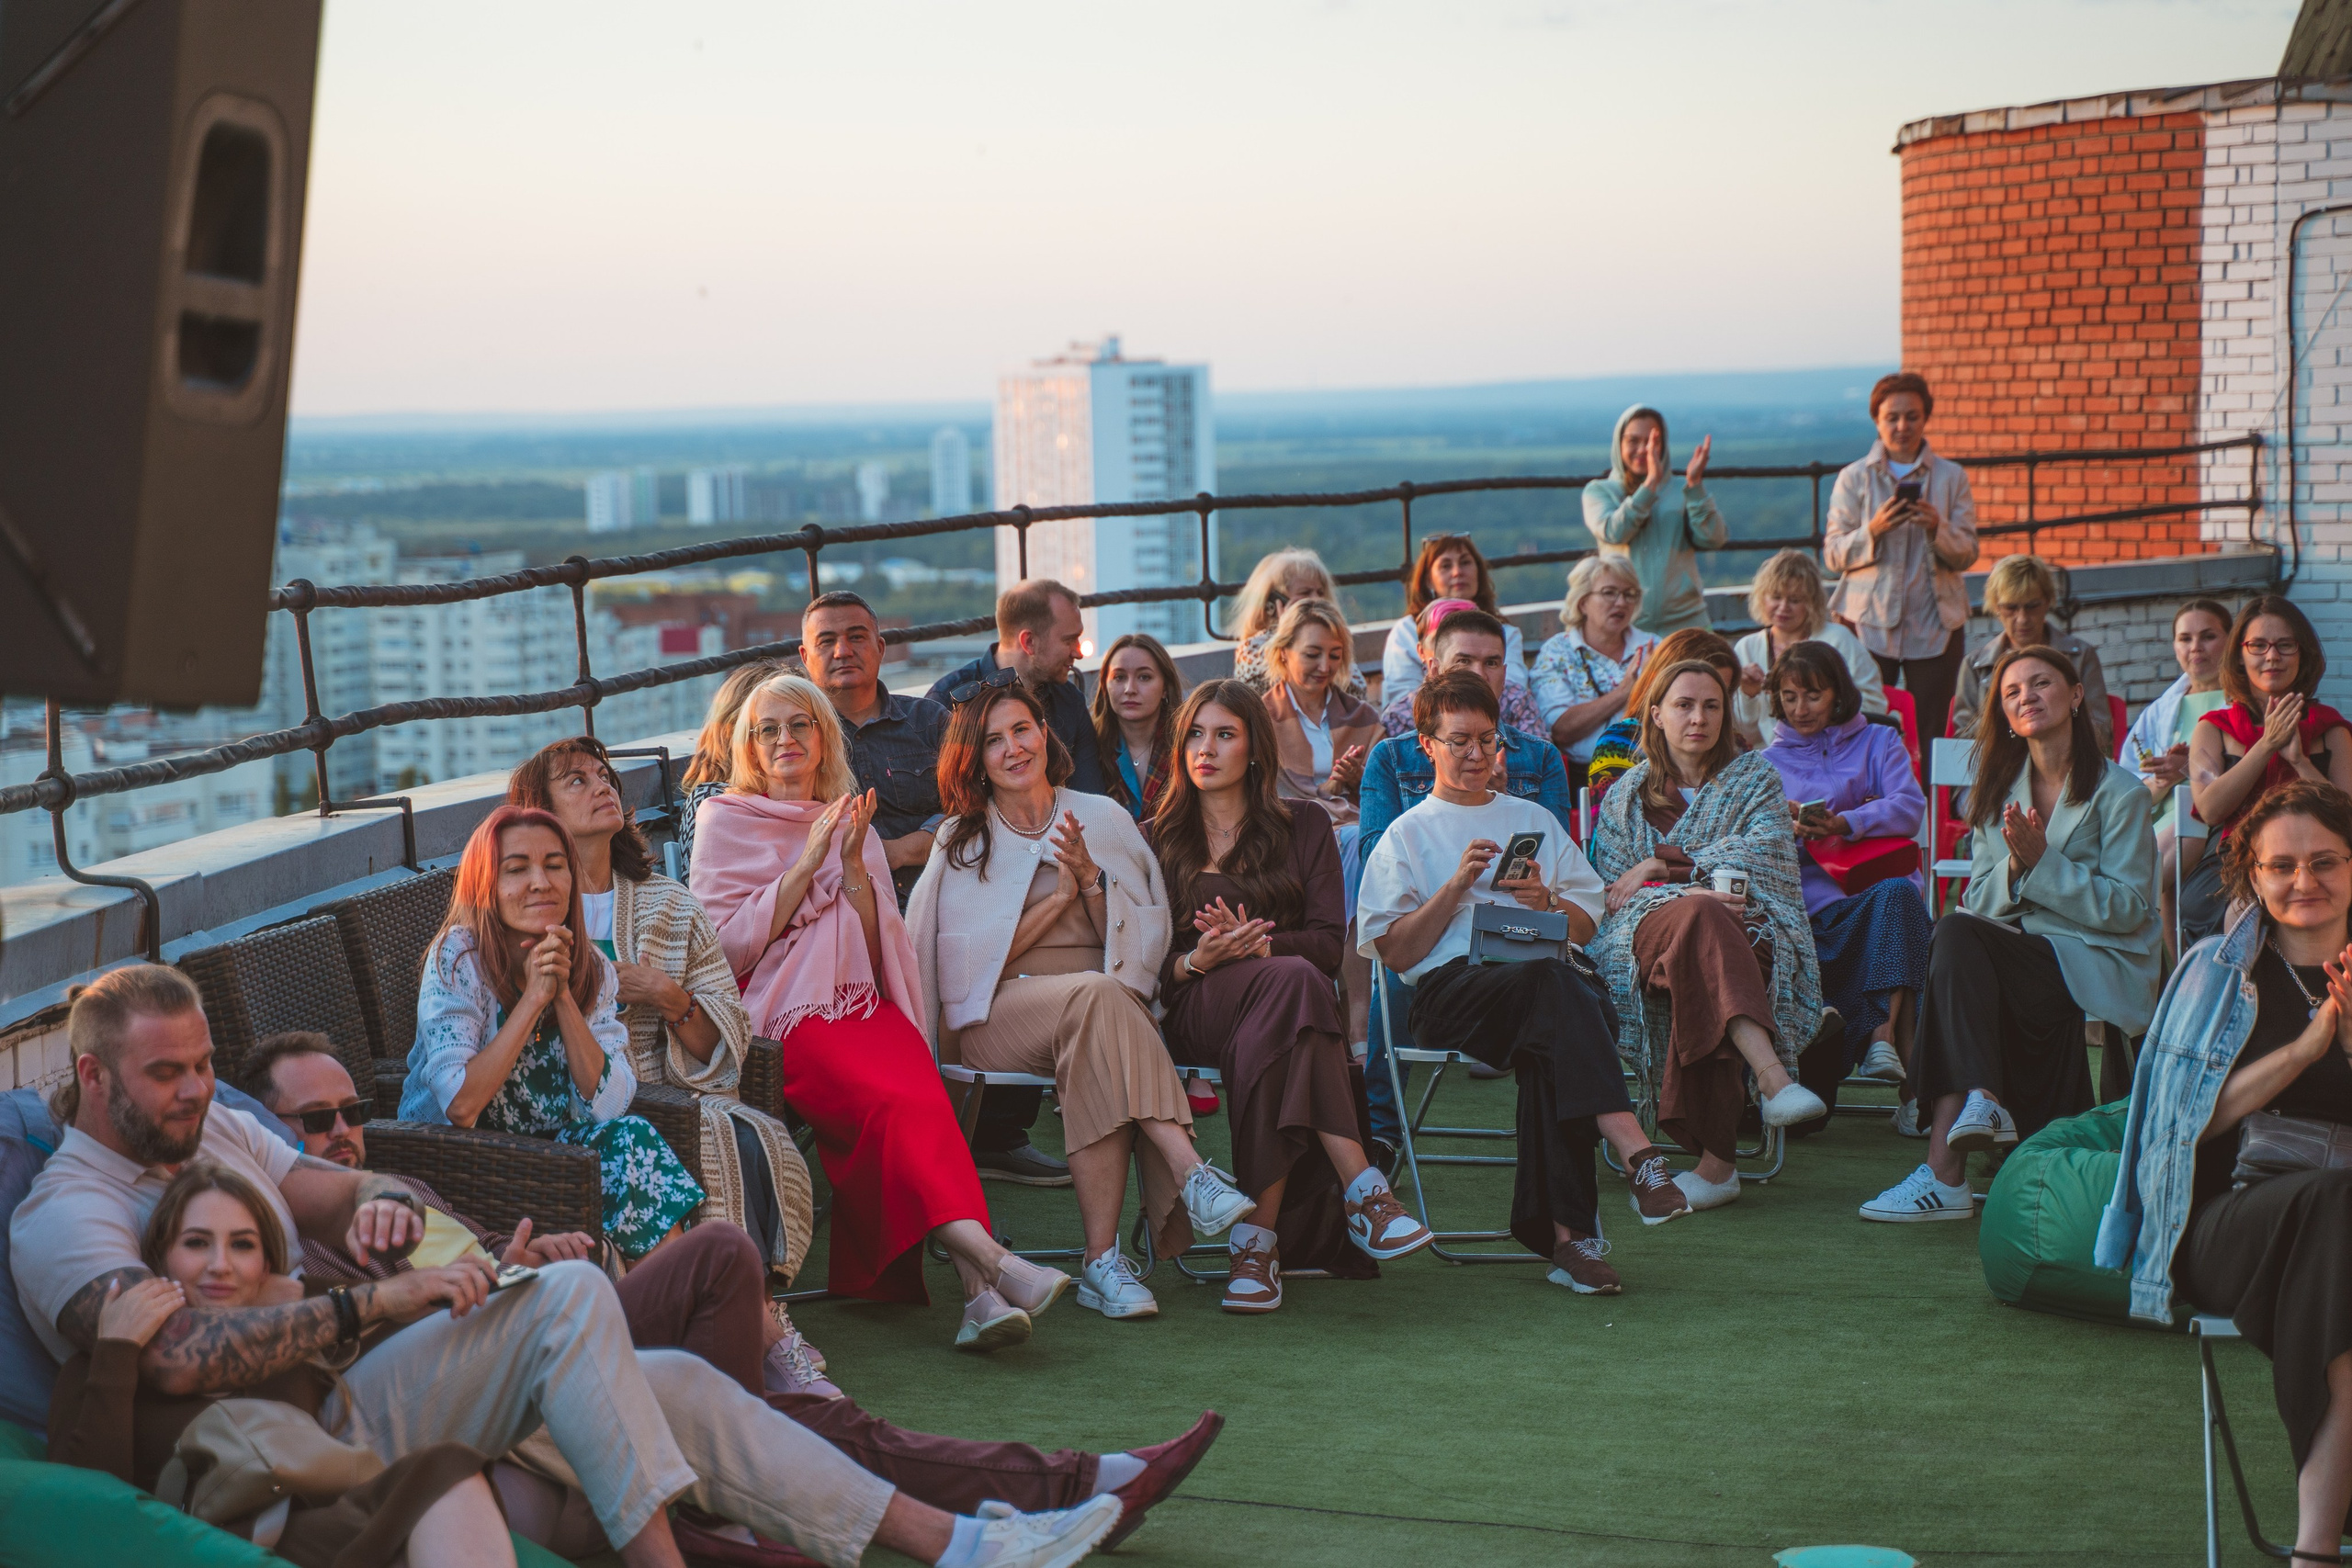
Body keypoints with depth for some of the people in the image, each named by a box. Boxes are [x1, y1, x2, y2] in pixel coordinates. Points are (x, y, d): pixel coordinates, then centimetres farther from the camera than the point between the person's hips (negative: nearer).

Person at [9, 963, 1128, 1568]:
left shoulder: (216, 1131, 17)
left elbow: (341, 1195, 15)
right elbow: (172, 1360, -29)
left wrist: (378, 1208, -11)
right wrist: (376, 1302, -31)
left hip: (373, 1396, 9)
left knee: (676, 1384, -2)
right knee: (570, 1296, -27)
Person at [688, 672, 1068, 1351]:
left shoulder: (852, 826, 24)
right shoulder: (726, 822, 13)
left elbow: (882, 950, 15)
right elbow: (728, 944, 0)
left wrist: (853, 867, 0)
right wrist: (806, 863, -4)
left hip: (865, 1007, 3)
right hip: (785, 1015, -3)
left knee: (919, 1095, -32)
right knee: (899, 1102, -33)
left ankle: (979, 1294, -45)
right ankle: (990, 1266, -48)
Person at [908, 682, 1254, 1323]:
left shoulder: (1104, 819, 15)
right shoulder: (959, 842, 12)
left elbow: (1145, 940, 10)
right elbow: (969, 961, 1)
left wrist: (1091, 877, -6)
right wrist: (1059, 897, -6)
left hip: (1111, 999, 2)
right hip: (994, 1015, -2)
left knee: (1095, 1054, -38)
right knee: (1096, 996, -37)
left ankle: (1103, 1258, -43)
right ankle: (1192, 1174, -46)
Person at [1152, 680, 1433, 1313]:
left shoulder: (1303, 827, 19)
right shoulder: (1158, 840, 18)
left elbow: (1330, 943, 5)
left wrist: (1259, 944, -15)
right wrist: (1196, 961, -15)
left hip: (1281, 1003, 1)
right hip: (1194, 1010, -1)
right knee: (1293, 980, -37)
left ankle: (1260, 1234, -45)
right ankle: (1360, 1188, -48)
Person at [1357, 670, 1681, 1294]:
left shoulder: (1533, 820, 30)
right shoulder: (1407, 834, 21)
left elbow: (1586, 926, 23)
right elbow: (1395, 952, 8)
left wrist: (1544, 903, 1)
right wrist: (1458, 884, -4)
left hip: (1551, 975, 3)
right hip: (1451, 986, -3)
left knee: (1551, 1046, -37)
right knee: (1549, 982, -39)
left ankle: (1563, 1231, -45)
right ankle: (1638, 1155, -52)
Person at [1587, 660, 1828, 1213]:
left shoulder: (1754, 776, 21)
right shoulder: (1627, 795, 23)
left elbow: (1765, 850, 1)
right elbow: (1614, 888, 11)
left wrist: (1660, 866, -2)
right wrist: (1691, 895, -10)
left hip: (1746, 931, 0)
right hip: (1648, 928, 0)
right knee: (1697, 916, -41)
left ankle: (1714, 1162, -48)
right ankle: (1773, 1079, -59)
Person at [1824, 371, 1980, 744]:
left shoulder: (1952, 477, 10)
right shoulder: (1853, 478, 8)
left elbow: (1967, 554, 4)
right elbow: (1833, 555, 0)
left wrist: (1937, 528, -16)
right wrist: (1873, 531, -17)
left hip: (1934, 625, 1)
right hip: (1868, 622, -1)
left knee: (1930, 732, -1)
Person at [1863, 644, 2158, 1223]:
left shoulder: (2120, 793, 1)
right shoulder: (1997, 793, 17)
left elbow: (2126, 909, -8)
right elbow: (1979, 902, 10)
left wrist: (2042, 863, -16)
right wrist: (2013, 867, -10)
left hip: (2101, 966, -5)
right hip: (2019, 959, 5)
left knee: (1956, 936, -29)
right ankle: (1981, 1104, -39)